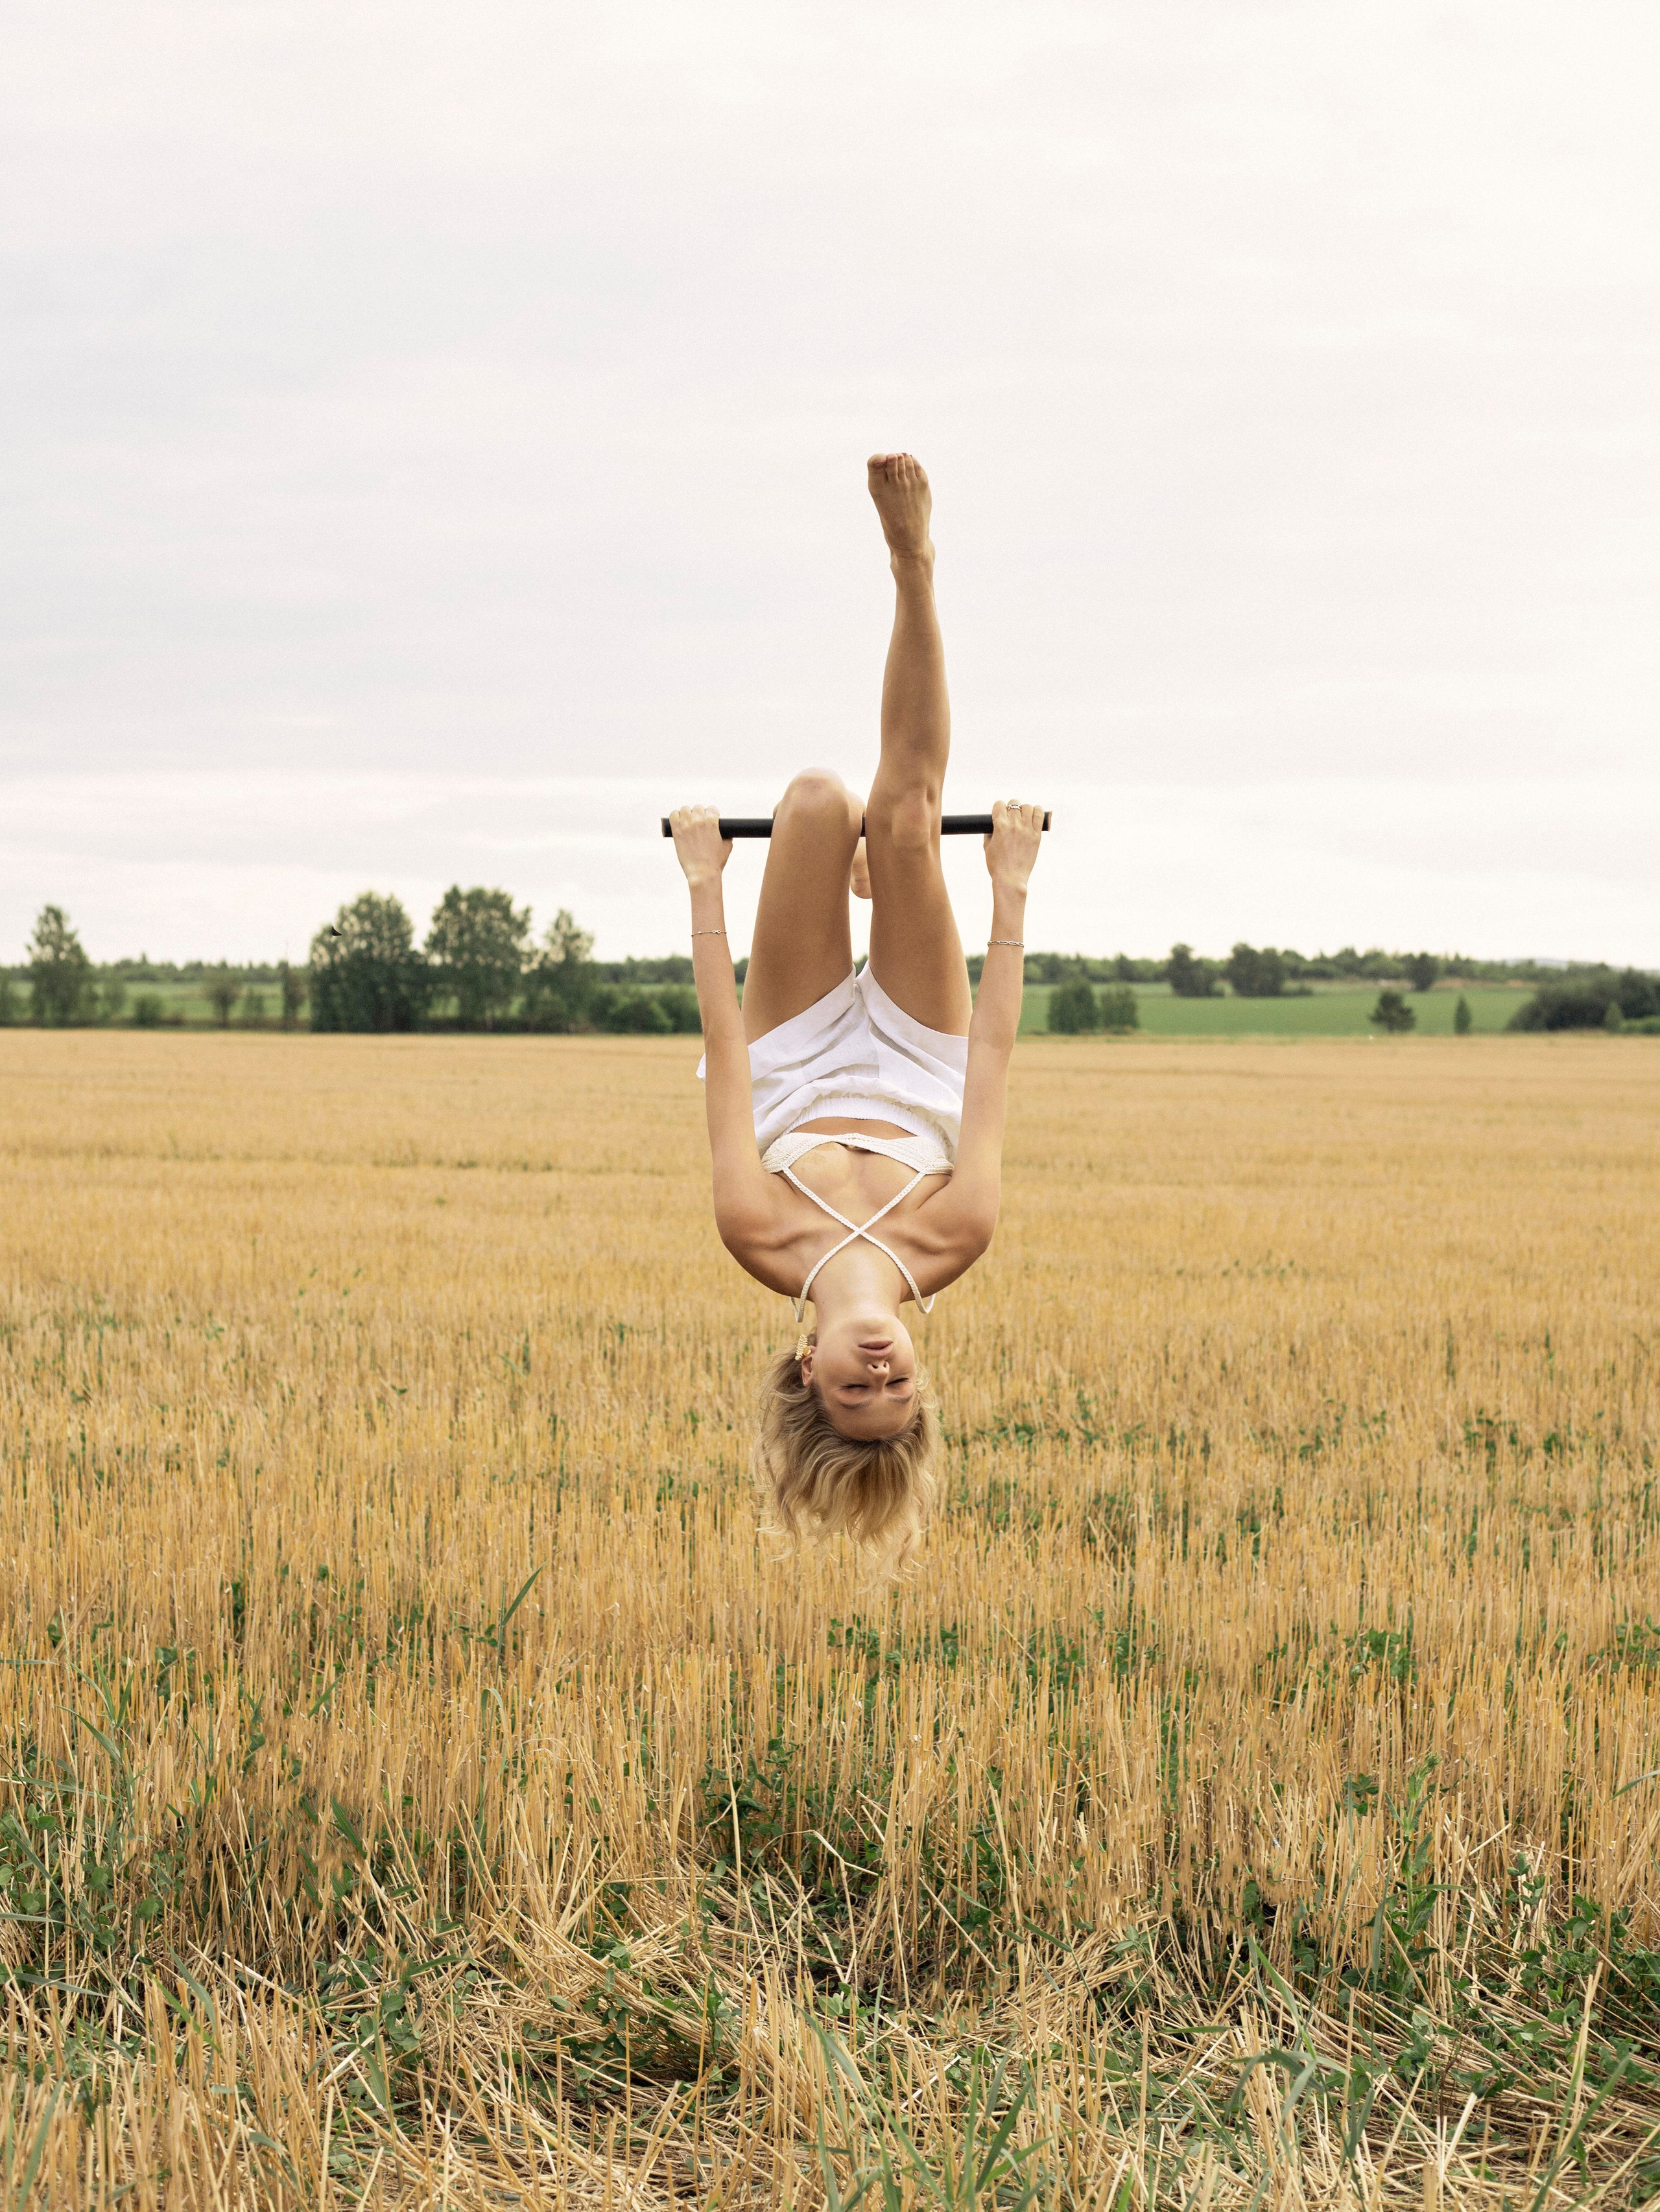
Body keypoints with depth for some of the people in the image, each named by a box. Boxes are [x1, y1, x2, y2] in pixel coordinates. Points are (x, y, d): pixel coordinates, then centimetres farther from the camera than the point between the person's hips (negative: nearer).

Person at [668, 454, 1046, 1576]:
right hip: (916, 1071, 0)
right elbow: (993, 1057, -28)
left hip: (805, 1073, 0)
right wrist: (1010, 895, -17)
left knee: (822, 801, -18)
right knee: (901, 817, -20)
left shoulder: (765, 1243, -39)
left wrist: (707, 893, -17)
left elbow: (726, 1050, -31)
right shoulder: (954, 1242, -37)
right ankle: (912, 573, 5)